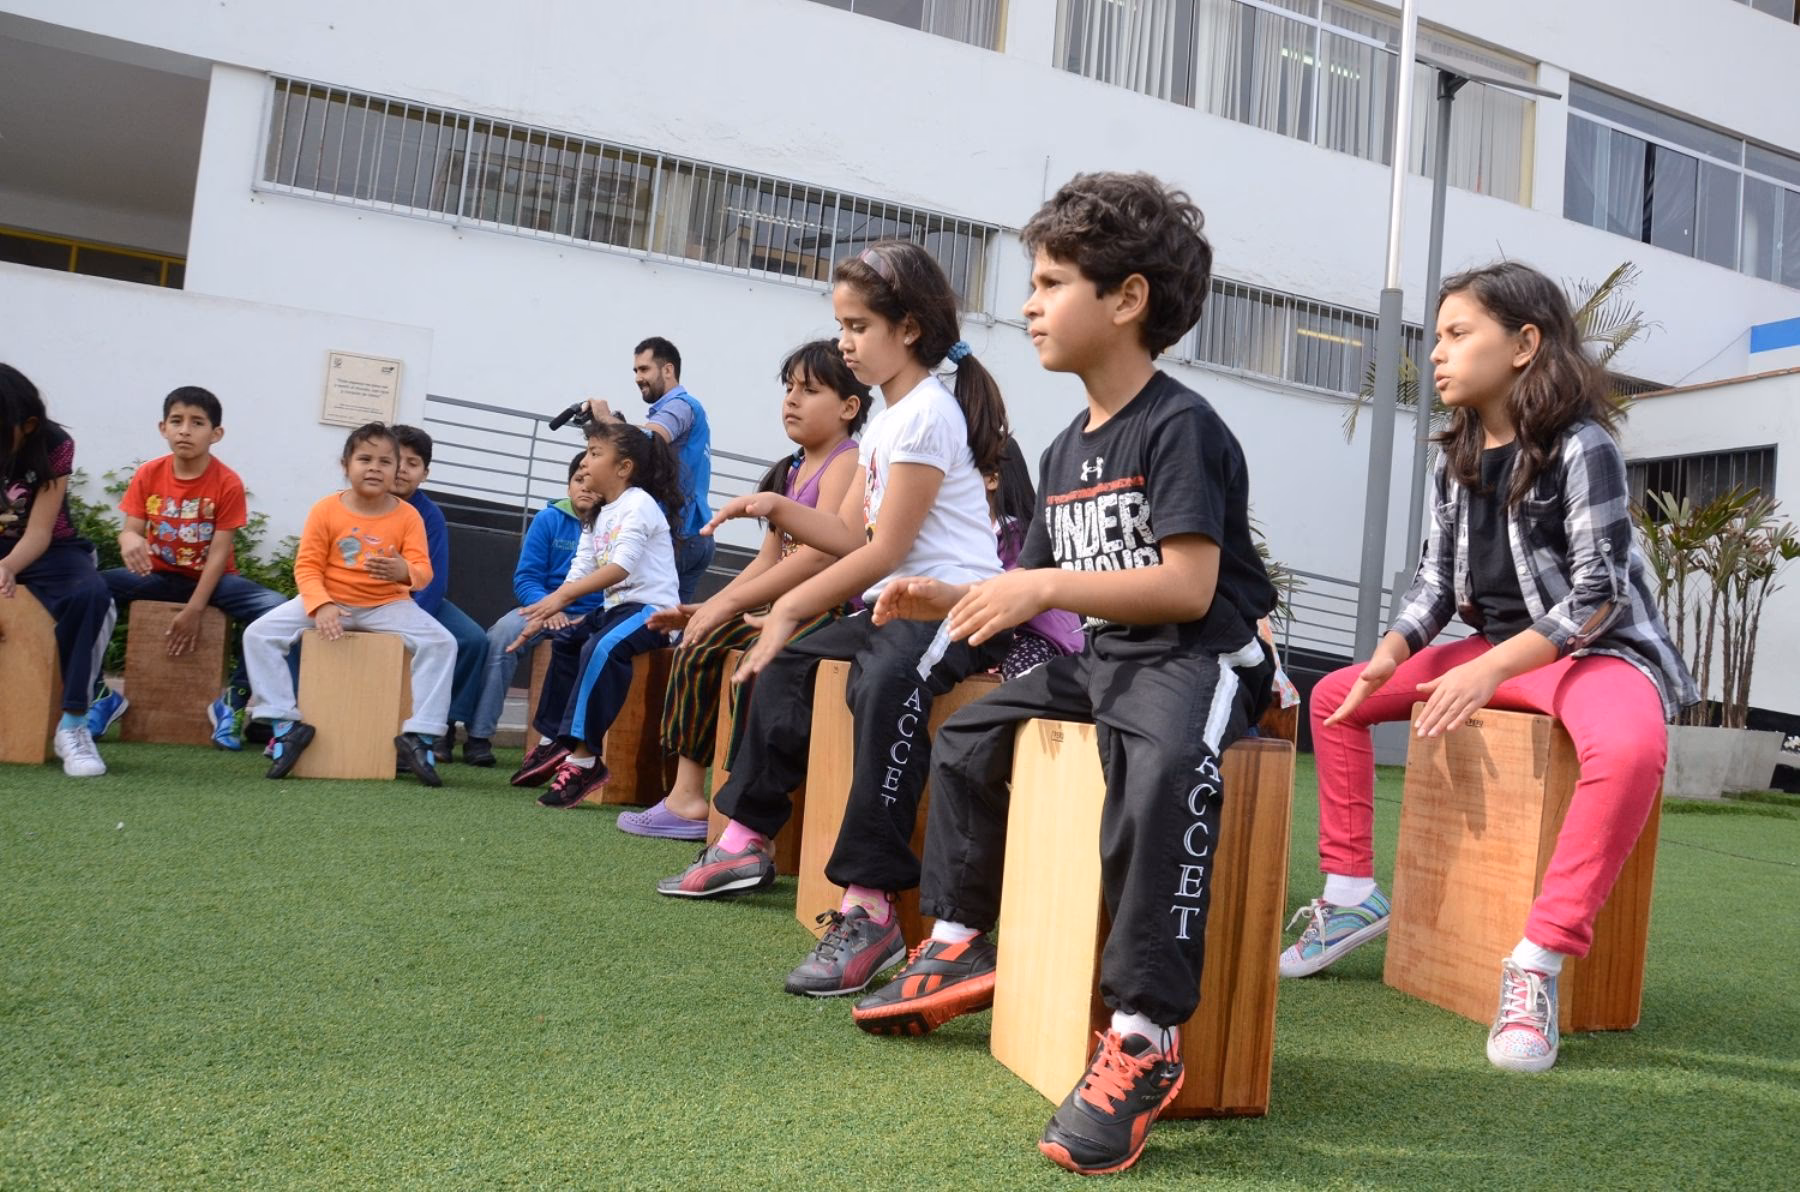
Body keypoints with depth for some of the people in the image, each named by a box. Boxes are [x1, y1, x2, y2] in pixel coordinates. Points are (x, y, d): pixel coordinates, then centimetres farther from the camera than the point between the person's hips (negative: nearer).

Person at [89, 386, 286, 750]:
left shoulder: (228, 483, -14)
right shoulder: (147, 474, -5)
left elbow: (219, 553, -15)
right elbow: (130, 531, -7)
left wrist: (194, 611, -20)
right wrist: (129, 540, -35)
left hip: (211, 579, -2)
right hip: (158, 575, 2)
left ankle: (231, 701, -10)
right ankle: (100, 694, -6)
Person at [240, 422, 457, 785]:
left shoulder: (408, 515, -7)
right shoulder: (326, 510, -8)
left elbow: (423, 571, -14)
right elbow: (307, 567, -8)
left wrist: (404, 572, -39)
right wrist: (321, 606, -26)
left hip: (387, 605, 0)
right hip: (329, 600, 0)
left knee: (442, 642, -23)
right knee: (259, 633, -19)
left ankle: (418, 735, -18)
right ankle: (287, 723, -11)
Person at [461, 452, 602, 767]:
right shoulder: (549, 519, 8)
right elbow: (526, 577, 4)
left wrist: (593, 619, -18)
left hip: (592, 618, -2)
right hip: (544, 608, 2)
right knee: (503, 634, -29)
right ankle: (478, 735, -23)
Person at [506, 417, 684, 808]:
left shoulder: (639, 504, -12)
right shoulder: (598, 515, 15)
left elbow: (621, 567, -25)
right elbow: (579, 573, 8)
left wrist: (561, 596, -32)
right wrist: (544, 615, -5)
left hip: (650, 608, -11)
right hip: (615, 606, 11)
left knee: (602, 647, -33)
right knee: (564, 641, 21)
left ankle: (584, 757, -32)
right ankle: (553, 740, 26)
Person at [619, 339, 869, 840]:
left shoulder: (845, 461, -9)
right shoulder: (792, 471, 19)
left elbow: (820, 556, -22)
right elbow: (768, 561, 16)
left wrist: (727, 602, -19)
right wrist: (706, 609, 2)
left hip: (831, 611, -9)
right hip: (794, 610, 9)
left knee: (706, 649, -16)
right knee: (700, 644, 2)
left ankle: (689, 798, -5)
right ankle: (687, 789, 1)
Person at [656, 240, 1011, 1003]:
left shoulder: (926, 412, -13)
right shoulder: (886, 419, 18)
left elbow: (886, 550, -17)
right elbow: (851, 534, 16)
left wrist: (792, 604, -11)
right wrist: (778, 509, 0)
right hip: (897, 603, 11)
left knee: (885, 682, -38)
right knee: (786, 663, 15)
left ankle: (868, 904, -39)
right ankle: (747, 841, 26)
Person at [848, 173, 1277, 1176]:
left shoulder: (1180, 426, -14)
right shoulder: (1068, 450, 13)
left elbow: (1188, 587, -24)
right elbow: (1042, 588, 15)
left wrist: (1046, 587, -28)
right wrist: (955, 599, 0)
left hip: (1201, 655, -10)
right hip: (1105, 657, 10)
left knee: (1164, 765, -39)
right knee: (970, 736, 13)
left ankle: (1147, 1033, -34)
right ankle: (965, 947, 25)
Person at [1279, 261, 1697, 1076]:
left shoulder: (1581, 446, -16)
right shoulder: (1457, 458, 5)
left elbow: (1598, 592, -22)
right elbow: (1436, 577, 4)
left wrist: (1490, 670, -33)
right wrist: (1391, 654, -15)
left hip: (1598, 647, -7)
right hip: (1498, 650, 8)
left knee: (1630, 749, -41)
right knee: (1337, 694, 5)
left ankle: (1539, 959, -33)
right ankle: (1351, 894, 12)